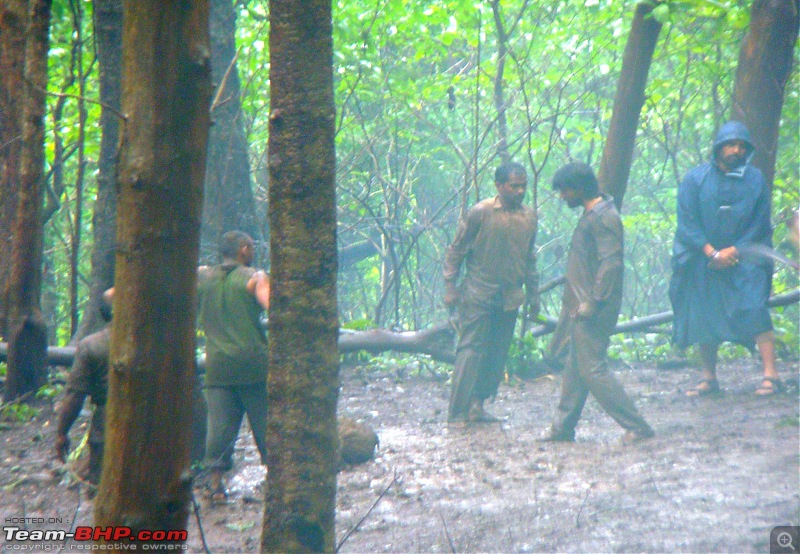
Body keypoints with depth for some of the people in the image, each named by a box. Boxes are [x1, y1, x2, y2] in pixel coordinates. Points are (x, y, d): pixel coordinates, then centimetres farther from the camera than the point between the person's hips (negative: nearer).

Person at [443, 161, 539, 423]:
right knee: (471, 349, -8)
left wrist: (533, 295, 19)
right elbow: (456, 250, -2)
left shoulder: (529, 217, 7)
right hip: (478, 293, -5)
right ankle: (458, 411, -8)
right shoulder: (480, 212, -9)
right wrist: (450, 287, -6)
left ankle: (476, 404, 15)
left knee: (498, 353, 6)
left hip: (510, 297, 5)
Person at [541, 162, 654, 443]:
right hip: (581, 307, 10)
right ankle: (563, 427, 21)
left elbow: (611, 263, -24)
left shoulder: (604, 218, -17)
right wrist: (572, 305, 20)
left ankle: (637, 427, -7)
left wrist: (592, 303, -24)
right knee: (574, 367, 14)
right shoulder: (591, 215, 15)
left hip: (594, 311, -10)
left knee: (592, 369, -10)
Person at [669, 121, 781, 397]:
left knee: (754, 310, -16)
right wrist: (712, 252, -12)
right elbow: (687, 222, -2)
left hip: (744, 258, -1)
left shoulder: (755, 179, 4)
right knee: (703, 318, 3)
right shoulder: (696, 179, 2)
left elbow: (759, 223, 2)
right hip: (703, 261, 2)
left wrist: (734, 251, -10)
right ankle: (709, 378, 15)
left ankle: (770, 375, -18)